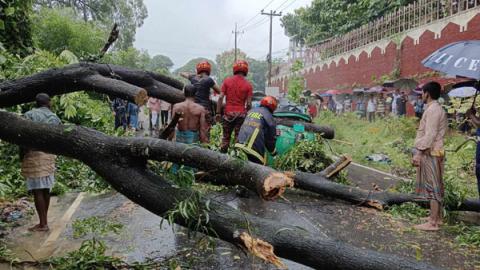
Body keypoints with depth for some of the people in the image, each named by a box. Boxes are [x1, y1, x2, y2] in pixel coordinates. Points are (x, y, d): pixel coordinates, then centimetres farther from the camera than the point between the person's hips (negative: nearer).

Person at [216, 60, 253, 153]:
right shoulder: (248, 85, -2)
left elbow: (220, 98, -4)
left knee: (226, 136, 12)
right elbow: (248, 104, -5)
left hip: (228, 112, 1)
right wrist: (247, 114, 11)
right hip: (241, 113, -1)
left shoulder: (227, 81, 1)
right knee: (239, 137, 6)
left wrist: (218, 113, 0)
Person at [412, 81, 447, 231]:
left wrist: (418, 152, -21)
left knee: (432, 186, -6)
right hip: (433, 153, 10)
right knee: (435, 186, 15)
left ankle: (433, 222, -1)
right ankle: (437, 217, 25)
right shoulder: (437, 109, 16)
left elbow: (430, 135, -22)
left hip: (430, 153, -10)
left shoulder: (433, 110, -15)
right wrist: (420, 151, 19)